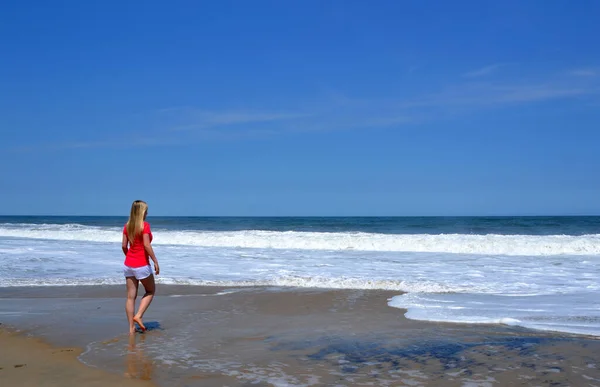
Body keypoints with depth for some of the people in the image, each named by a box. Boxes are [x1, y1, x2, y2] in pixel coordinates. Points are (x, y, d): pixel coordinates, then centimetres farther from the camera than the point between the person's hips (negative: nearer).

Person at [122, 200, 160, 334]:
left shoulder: (127, 226, 5)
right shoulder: (145, 225, -13)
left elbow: (124, 245, 7)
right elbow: (146, 245, -19)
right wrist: (155, 261, -14)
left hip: (128, 264, 6)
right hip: (142, 265, -6)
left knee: (130, 296, 8)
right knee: (150, 291, 16)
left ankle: (131, 327, 11)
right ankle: (138, 316, 1)